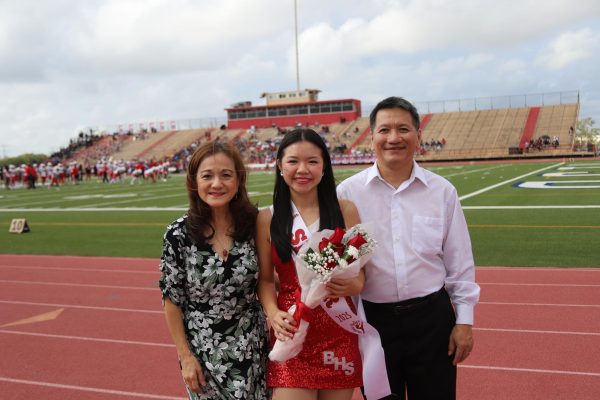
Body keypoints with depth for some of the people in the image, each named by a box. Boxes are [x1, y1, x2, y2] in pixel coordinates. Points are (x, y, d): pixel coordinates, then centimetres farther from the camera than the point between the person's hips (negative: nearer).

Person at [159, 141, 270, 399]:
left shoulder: (253, 223, -8)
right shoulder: (178, 234, -13)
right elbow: (172, 300, -6)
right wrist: (185, 356, -6)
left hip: (252, 346, 2)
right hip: (204, 350, -2)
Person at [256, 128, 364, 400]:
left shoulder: (345, 211, 0)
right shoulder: (268, 219, 0)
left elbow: (360, 269, 5)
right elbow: (265, 278, 4)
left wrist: (354, 285, -17)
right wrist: (273, 313, -14)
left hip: (339, 329, 1)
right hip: (292, 330, -1)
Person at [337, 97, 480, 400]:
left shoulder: (442, 191, 0)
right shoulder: (347, 193, -5)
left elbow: (459, 264, 4)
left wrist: (464, 320, 3)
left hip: (432, 317, 1)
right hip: (373, 318, 0)